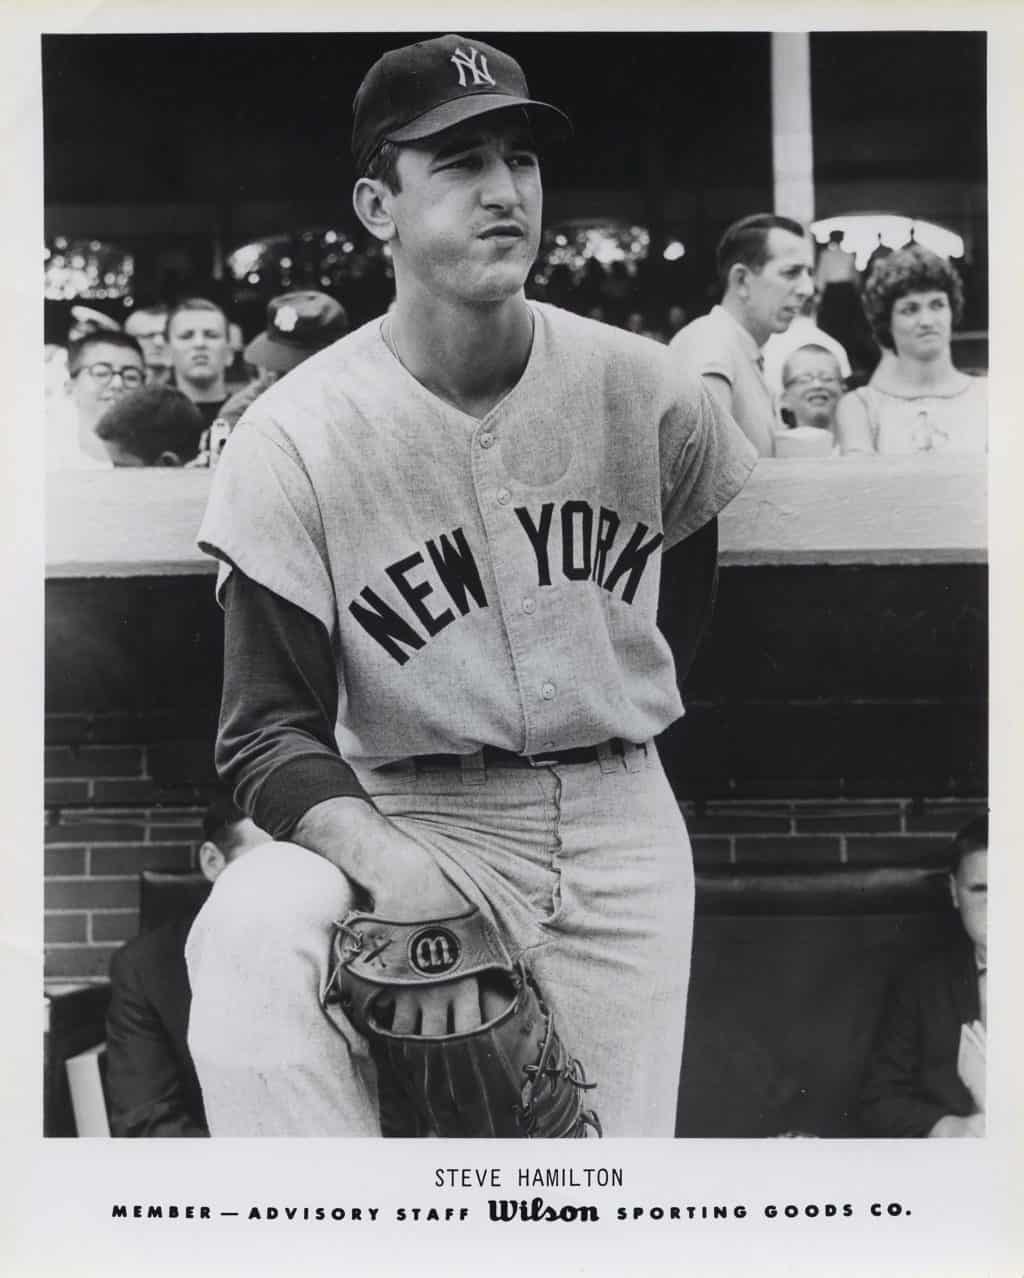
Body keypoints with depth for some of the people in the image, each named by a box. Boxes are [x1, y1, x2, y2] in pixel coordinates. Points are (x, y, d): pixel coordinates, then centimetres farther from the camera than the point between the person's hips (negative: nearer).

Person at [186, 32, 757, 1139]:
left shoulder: (644, 391, -2)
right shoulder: (292, 438, -10)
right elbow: (269, 727, -12)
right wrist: (389, 864, -31)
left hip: (620, 824, 3)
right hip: (403, 816, -2)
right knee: (244, 943, -35)